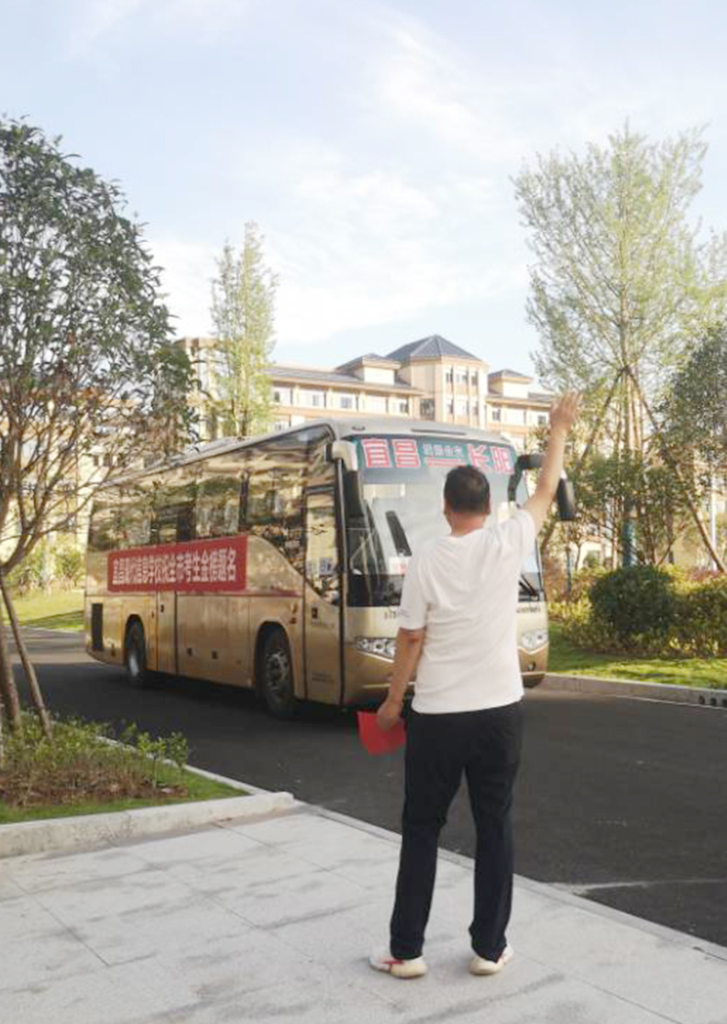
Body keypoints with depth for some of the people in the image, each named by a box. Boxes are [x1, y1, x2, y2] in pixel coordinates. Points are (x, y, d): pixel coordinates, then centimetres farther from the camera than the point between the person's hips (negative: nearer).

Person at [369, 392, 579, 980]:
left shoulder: (426, 562, -8)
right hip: (500, 711, 2)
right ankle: (490, 948, 20)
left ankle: (406, 951, 16)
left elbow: (411, 641, -4)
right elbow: (546, 492, 11)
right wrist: (560, 430, 24)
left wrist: (392, 701, 9)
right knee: (495, 827, 13)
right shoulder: (508, 544, -5)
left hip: (437, 716, -1)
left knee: (422, 830, 10)